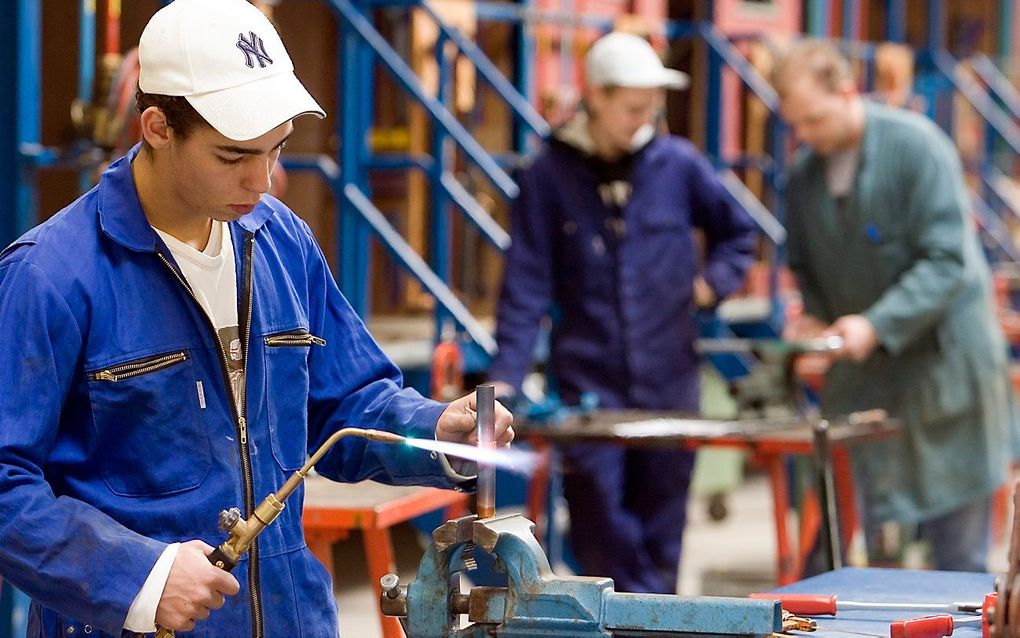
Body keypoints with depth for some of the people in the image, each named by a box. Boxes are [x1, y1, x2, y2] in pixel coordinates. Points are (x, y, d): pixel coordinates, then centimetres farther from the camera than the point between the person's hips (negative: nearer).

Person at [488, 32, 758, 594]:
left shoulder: (678, 164, 2)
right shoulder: (550, 176, -2)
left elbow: (737, 231, 20)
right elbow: (526, 286, -4)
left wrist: (712, 284, 4)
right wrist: (504, 377, -12)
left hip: (668, 378, 2)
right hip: (587, 378, -1)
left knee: (661, 523, 6)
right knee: (600, 526, -6)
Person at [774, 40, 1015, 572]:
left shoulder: (917, 145, -13)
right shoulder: (804, 174, 4)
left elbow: (947, 260, -18)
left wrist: (876, 325, -25)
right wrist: (811, 317, -2)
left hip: (941, 360, -5)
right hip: (861, 376, 5)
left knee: (958, 546, 1)